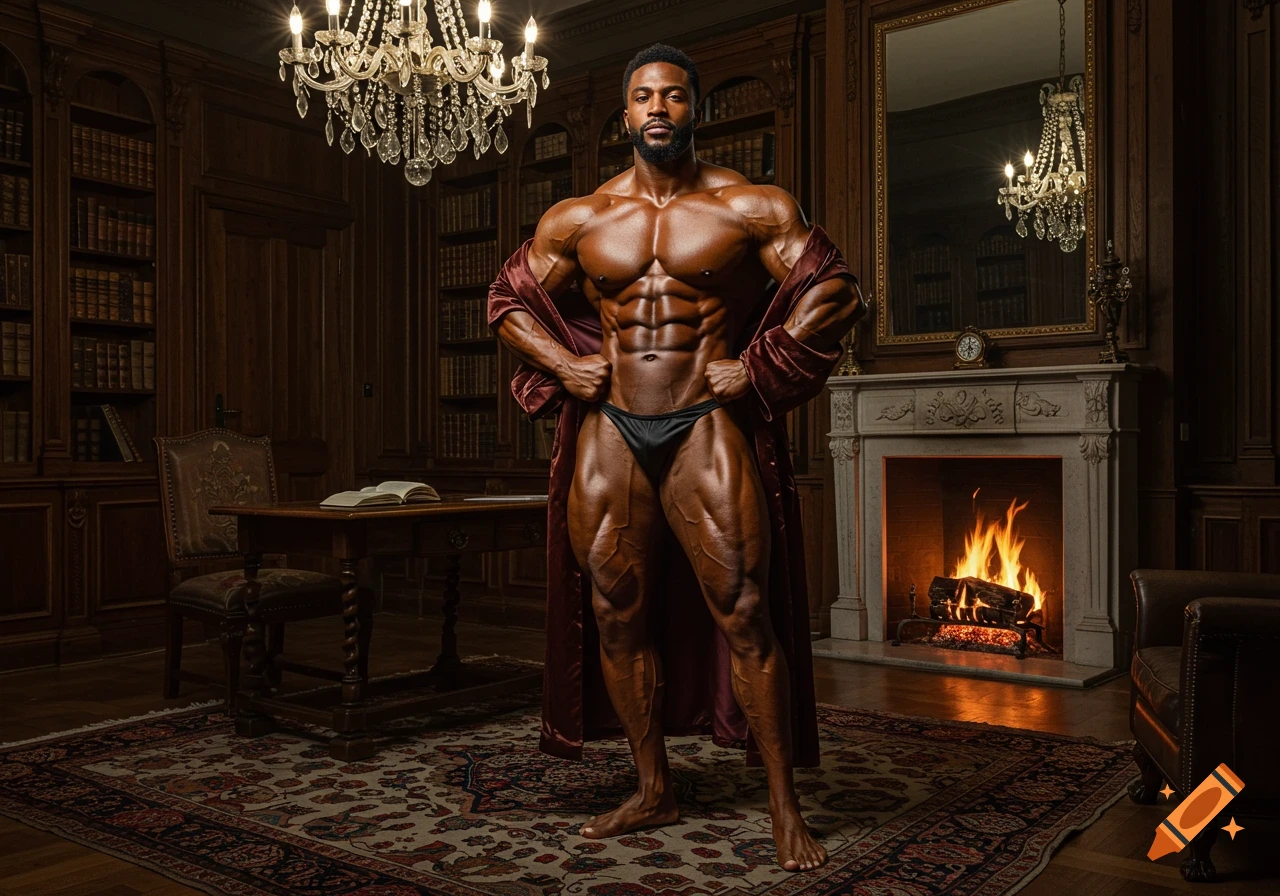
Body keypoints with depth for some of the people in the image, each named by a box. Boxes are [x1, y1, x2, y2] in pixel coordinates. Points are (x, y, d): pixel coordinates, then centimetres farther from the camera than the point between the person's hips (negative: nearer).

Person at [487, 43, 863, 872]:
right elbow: (510, 299, 19)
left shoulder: (751, 208, 1)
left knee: (744, 613, -7)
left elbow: (833, 292, -1)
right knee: (616, 616, 7)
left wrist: (758, 369, -9)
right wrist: (564, 365, 4)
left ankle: (785, 808, 6)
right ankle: (654, 792, 23)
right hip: (610, 432, 4)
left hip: (708, 430, -3)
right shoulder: (578, 221, 10)